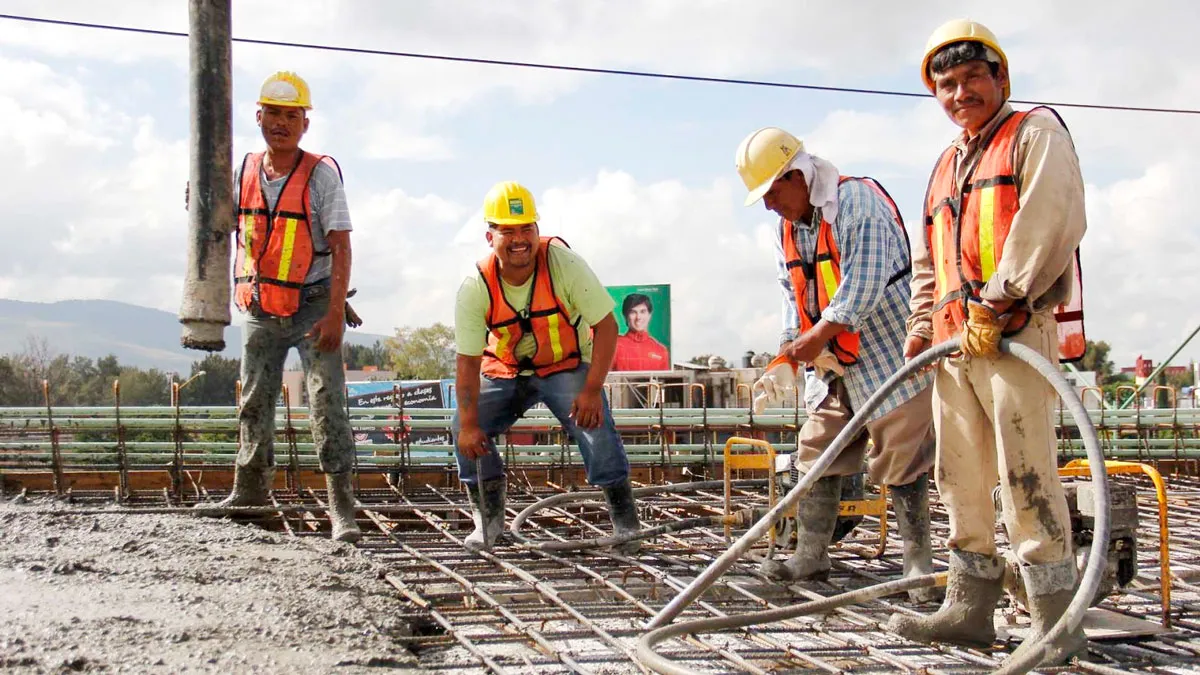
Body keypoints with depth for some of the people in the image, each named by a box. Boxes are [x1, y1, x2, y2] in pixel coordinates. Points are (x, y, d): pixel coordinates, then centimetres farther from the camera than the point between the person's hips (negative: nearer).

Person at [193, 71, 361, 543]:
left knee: (327, 403, -12)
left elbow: (340, 246, -15)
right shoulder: (245, 172, 5)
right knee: (254, 402, 17)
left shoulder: (321, 173, -10)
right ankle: (250, 487, 35)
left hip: (312, 308, -5)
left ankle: (341, 506, -11)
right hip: (260, 310, 5)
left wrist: (335, 314, -23)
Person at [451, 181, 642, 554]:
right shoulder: (475, 287, -21)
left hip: (567, 366, -2)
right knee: (465, 429, -15)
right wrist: (469, 424, -25)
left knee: (595, 424, -25)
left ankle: (625, 523, -8)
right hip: (504, 370, 2)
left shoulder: (563, 263, -25)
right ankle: (488, 518, 5)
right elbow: (468, 359, -17)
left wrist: (592, 390, -28)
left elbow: (605, 325, -20)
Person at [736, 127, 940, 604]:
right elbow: (794, 298, 14)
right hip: (833, 366, 8)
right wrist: (785, 362, 2)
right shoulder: (787, 228, 11)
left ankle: (918, 563, 5)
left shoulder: (858, 202, -16)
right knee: (816, 453, 7)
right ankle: (811, 555, 16)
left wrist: (816, 337, -21)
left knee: (899, 458, -4)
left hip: (887, 354, -8)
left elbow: (863, 286, -24)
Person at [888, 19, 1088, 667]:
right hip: (955, 342, 8)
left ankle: (1055, 620, -5)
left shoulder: (1035, 132, 3)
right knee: (961, 477, 8)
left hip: (1015, 330, -8)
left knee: (1026, 474, -11)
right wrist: (922, 323, 15)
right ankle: (970, 607, 15)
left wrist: (996, 302, -17)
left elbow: (1053, 220, -13)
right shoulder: (946, 166, 26)